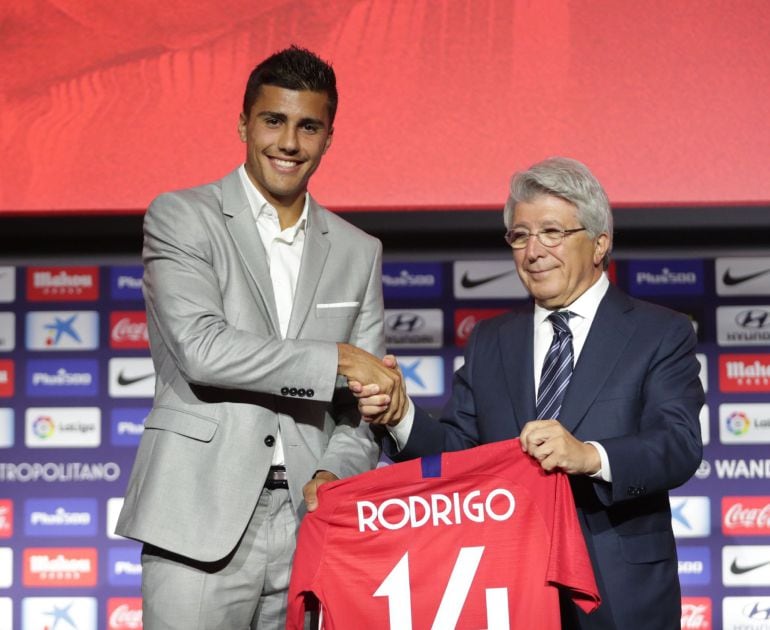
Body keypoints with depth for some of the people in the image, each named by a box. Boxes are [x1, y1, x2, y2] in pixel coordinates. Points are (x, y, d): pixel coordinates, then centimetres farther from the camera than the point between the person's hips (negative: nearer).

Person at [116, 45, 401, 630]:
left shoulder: (358, 252, 15)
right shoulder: (180, 218, 2)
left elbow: (366, 397, 13)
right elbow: (202, 349, -12)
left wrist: (337, 474, -6)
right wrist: (335, 359, -10)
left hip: (309, 524, 4)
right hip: (202, 523, -3)